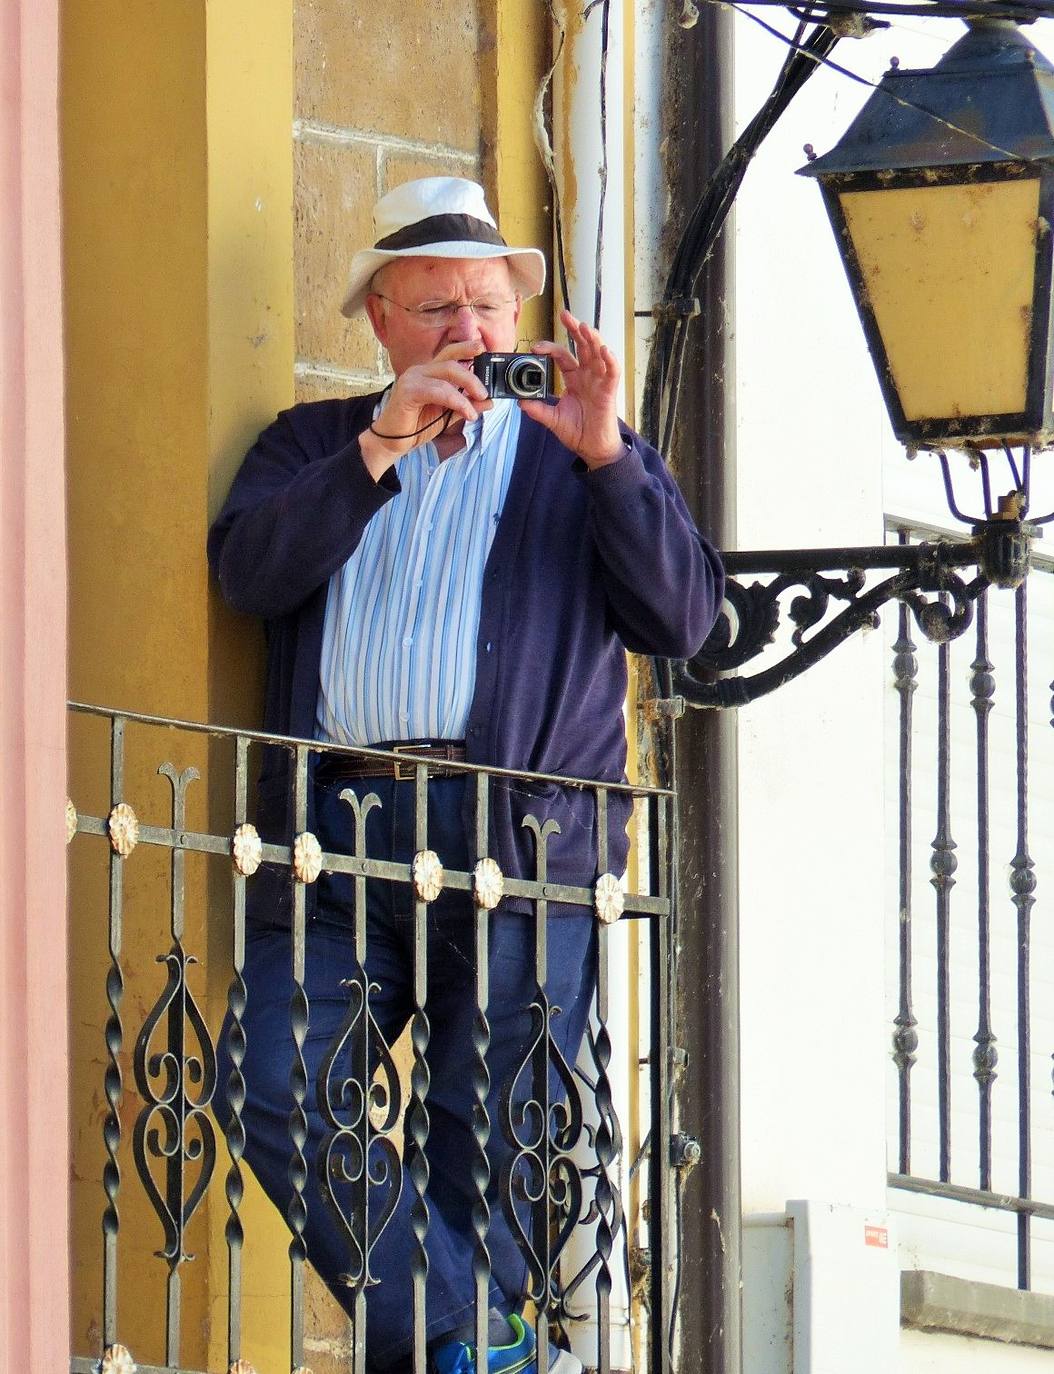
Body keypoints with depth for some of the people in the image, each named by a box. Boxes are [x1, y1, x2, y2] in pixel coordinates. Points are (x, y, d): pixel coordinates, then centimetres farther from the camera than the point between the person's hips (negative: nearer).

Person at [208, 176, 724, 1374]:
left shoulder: (580, 455, 17)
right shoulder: (314, 443, 21)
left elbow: (682, 619, 3)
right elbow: (248, 569, 1)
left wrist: (604, 454, -7)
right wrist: (381, 446, -7)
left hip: (517, 836, -2)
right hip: (336, 830, 2)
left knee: (488, 1136, -6)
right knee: (275, 1092, -13)